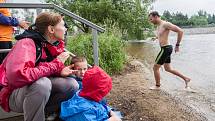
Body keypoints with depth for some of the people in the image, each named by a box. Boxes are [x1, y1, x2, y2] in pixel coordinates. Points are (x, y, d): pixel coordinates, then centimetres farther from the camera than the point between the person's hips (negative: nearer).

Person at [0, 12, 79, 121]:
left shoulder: (55, 45, -2)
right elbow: (18, 76, -40)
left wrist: (60, 71, -15)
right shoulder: (27, 43, -24)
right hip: (13, 95, -6)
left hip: (39, 89, 7)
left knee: (72, 85, -12)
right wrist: (56, 64, -30)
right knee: (42, 83, -36)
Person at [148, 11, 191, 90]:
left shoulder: (165, 24, -16)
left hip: (166, 49, -10)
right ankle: (185, 78, 26)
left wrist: (177, 45, -16)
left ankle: (157, 86, 17)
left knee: (155, 68, 0)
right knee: (167, 69, 18)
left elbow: (180, 31, -19)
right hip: (165, 49, 10)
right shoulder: (158, 26, 13)